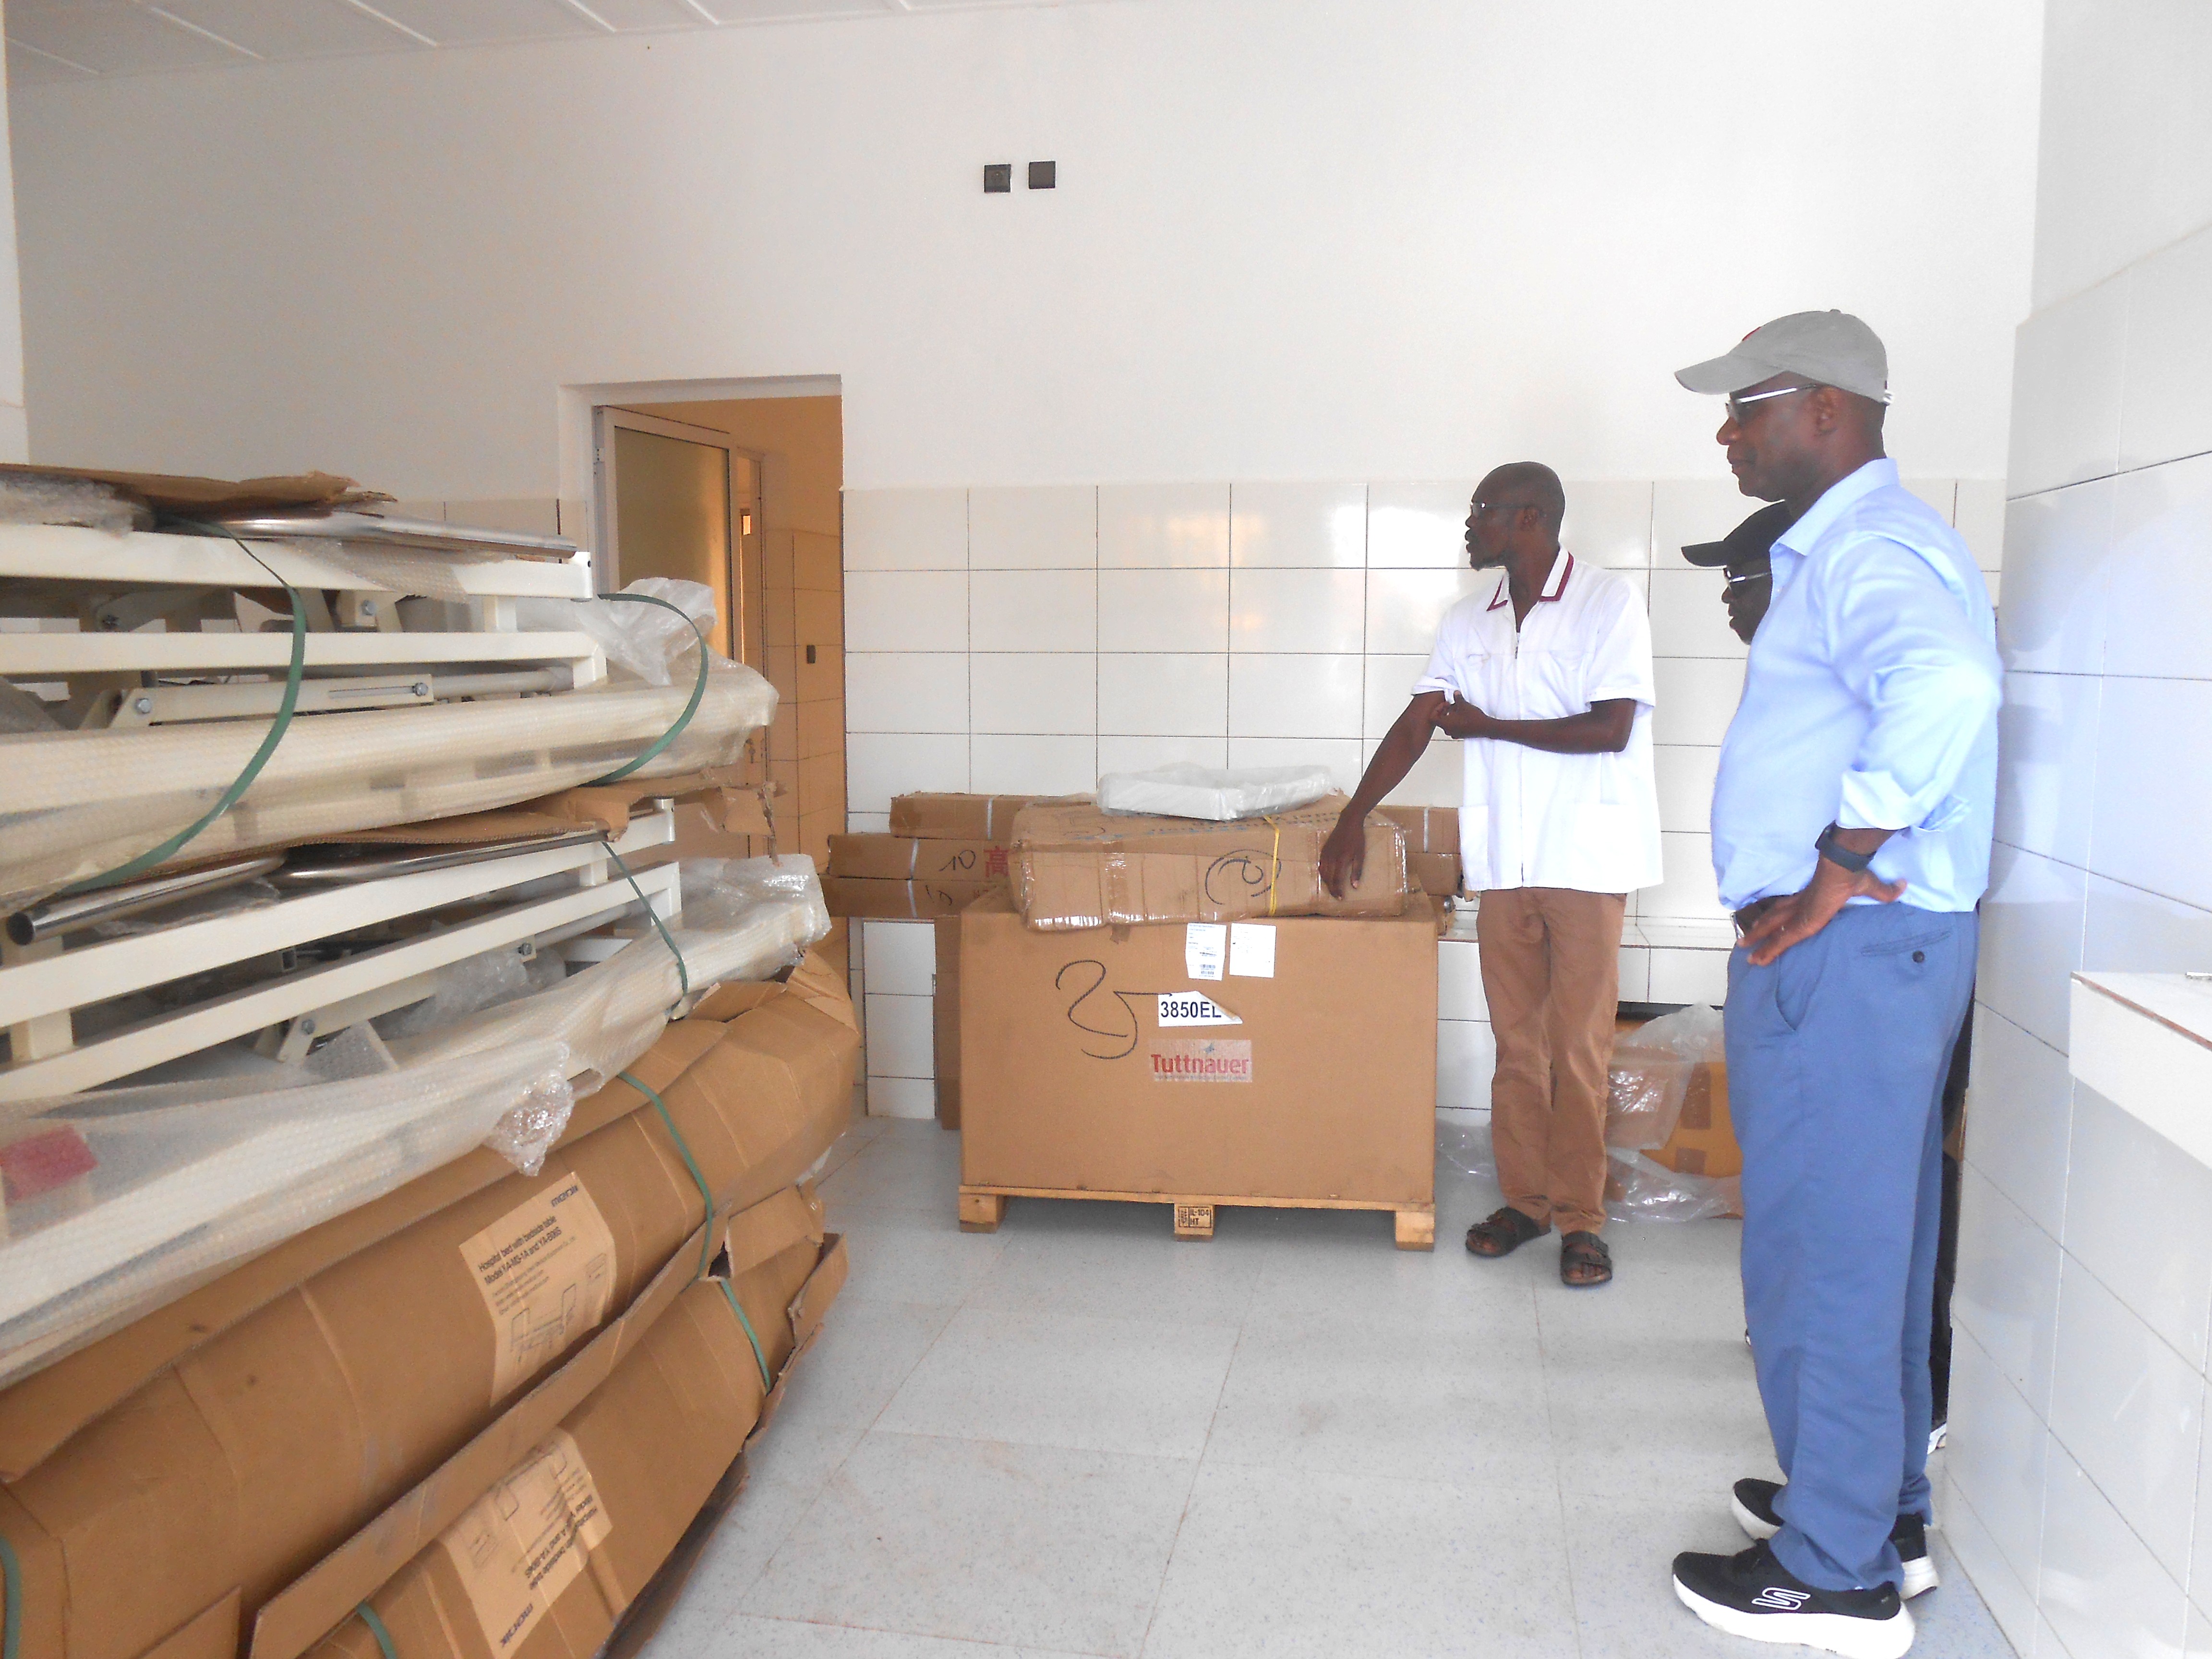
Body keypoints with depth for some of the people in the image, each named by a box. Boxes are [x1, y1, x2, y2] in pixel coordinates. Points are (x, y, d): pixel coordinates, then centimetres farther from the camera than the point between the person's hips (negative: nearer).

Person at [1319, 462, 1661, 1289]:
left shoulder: (1609, 602, -6)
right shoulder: (1467, 621, 11)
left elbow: (1613, 728, -15)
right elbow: (1416, 723, 11)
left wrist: (1491, 725, -8)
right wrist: (1353, 817, 5)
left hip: (1587, 857, -5)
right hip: (1503, 858, 5)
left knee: (1578, 1046, -1)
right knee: (1516, 1040, 10)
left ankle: (1579, 1216, 10)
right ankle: (1524, 1198, 22)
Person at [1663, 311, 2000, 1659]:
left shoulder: (1870, 549, -16)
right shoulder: (1855, 542, 18)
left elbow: (1944, 689, -37)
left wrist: (1834, 877, -28)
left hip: (1846, 949, -11)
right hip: (1877, 944, 11)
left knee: (1824, 1256, -1)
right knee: (1875, 1245, 19)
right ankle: (1883, 1512, 34)